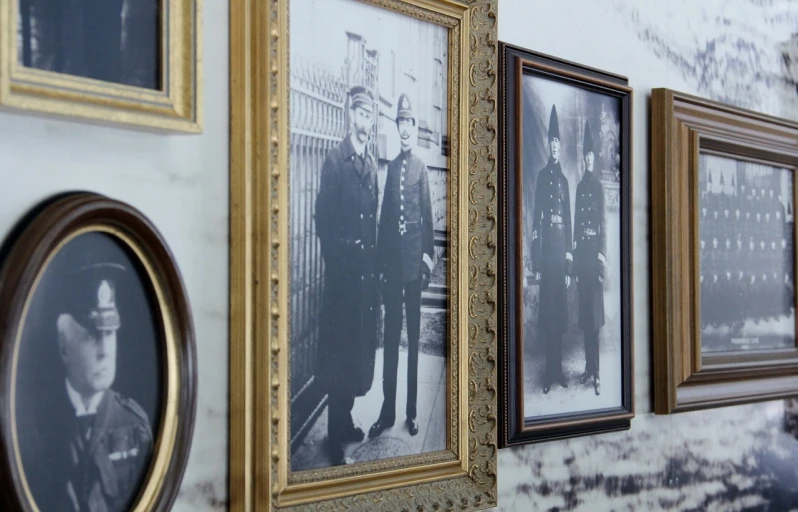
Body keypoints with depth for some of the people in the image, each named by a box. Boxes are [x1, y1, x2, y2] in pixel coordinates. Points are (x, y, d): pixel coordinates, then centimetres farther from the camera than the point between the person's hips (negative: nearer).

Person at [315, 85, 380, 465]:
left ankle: (346, 422, 28)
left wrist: (373, 262, 10)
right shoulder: (335, 160, -9)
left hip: (367, 269, 7)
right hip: (342, 269, -7)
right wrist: (336, 260, -13)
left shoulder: (371, 165, 14)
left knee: (361, 345, 14)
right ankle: (335, 437, 6)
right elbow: (323, 220, -12)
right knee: (339, 349, -2)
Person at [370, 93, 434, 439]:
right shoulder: (390, 167, 10)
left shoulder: (421, 167, -1)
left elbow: (427, 215, -3)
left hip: (413, 257, -4)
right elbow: (384, 214, 11)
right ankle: (387, 409, 13)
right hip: (391, 257, 4)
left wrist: (428, 256, -8)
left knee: (413, 335, 4)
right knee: (390, 334, 6)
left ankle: (411, 411, 11)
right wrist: (380, 257, 8)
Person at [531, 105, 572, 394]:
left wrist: (569, 264, 9)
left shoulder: (564, 180, 15)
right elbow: (535, 218, -3)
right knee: (547, 309, -2)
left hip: (562, 250, 5)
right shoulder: (542, 177, 1)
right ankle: (549, 371, 3)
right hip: (546, 248, -4)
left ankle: (558, 368, 15)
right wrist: (535, 263, -8)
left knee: (560, 309, 8)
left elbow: (569, 222, 14)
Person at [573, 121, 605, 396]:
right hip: (581, 254, 6)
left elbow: (604, 224, -6)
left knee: (594, 316, -7)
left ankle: (596, 373, -5)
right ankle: (589, 369, 14)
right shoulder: (579, 187, 15)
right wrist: (575, 259, 12)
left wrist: (603, 256, -13)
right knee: (584, 316, 8)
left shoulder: (599, 187, -1)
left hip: (595, 254, -6)